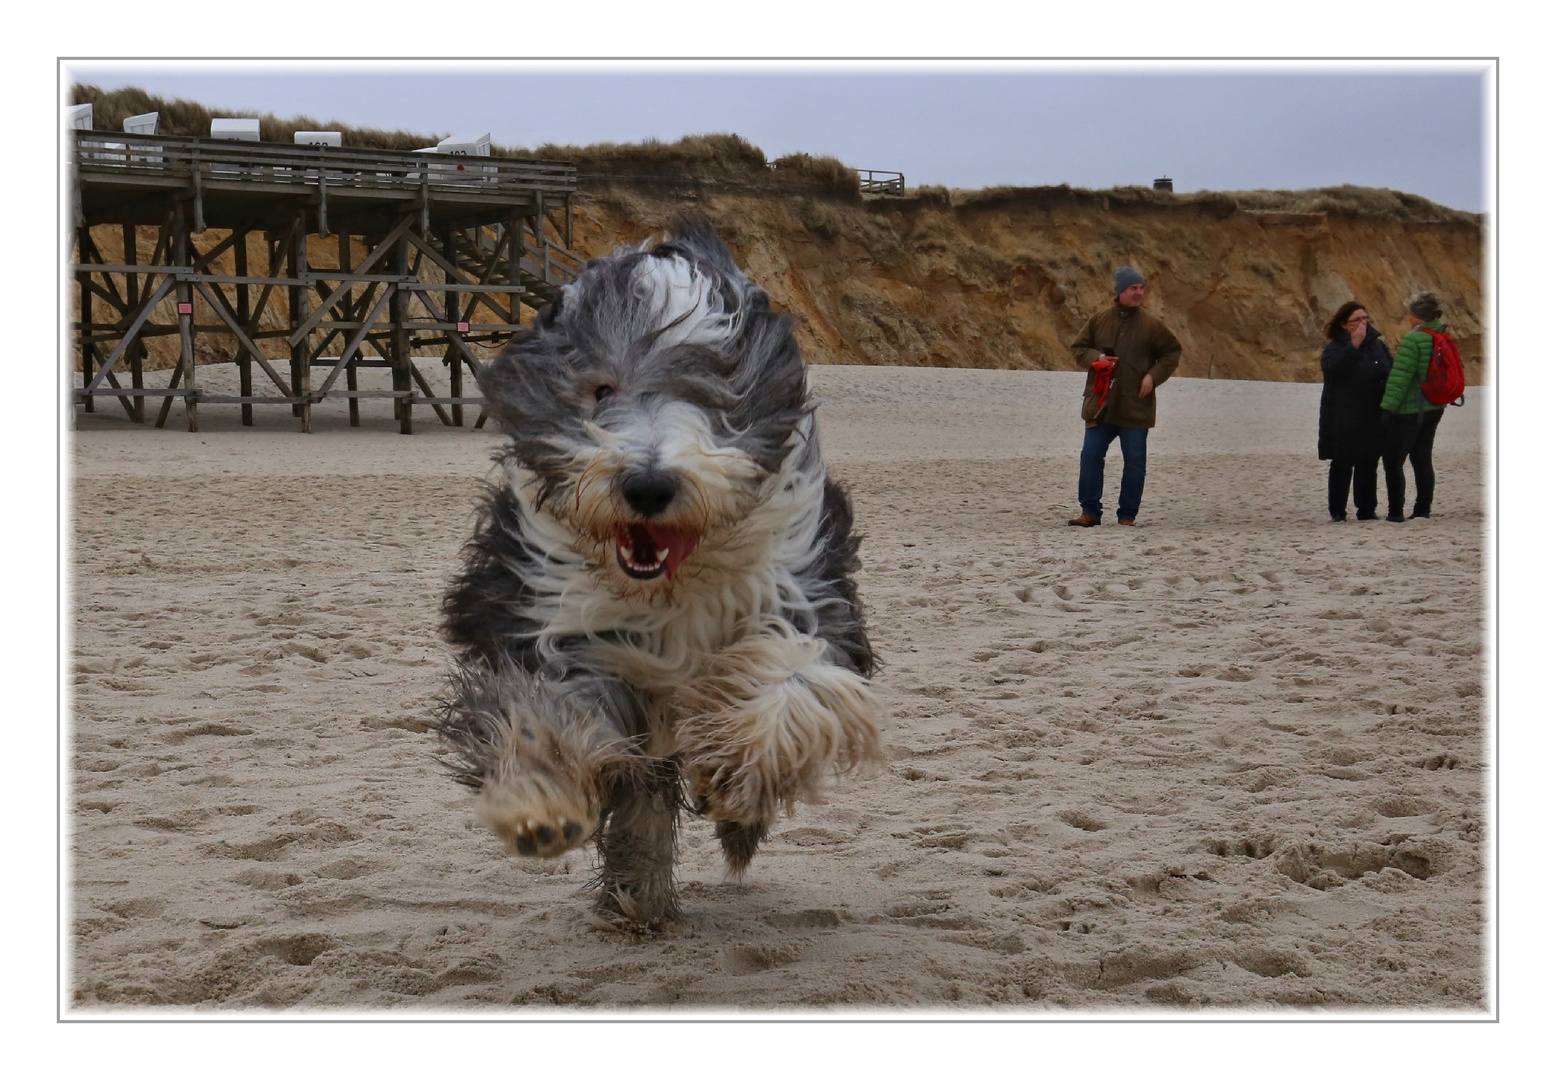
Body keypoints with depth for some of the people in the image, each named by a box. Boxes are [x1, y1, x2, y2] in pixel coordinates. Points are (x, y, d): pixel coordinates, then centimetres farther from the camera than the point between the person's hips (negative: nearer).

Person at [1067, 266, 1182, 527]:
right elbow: (1078, 348, 11)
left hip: (1135, 406, -1)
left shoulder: (1151, 325, 0)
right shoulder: (1099, 319, 4)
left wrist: (1153, 376, -6)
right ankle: (1090, 512, 8)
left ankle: (1127, 515, 11)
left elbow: (1172, 352, 8)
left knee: (1134, 462, 2)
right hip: (1100, 404, 1)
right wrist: (1095, 357, -9)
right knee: (1090, 456, -1)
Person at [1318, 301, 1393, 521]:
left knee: (1368, 465, 10)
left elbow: (1390, 372, 13)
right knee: (1342, 465, 1)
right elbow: (1332, 366, -27)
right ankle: (1337, 511, 8)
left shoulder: (1377, 345, 9)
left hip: (1373, 419, 5)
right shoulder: (1336, 348, -6)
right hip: (1343, 420, -5)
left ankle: (1367, 510, 17)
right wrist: (1354, 345, -30)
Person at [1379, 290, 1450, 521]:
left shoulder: (1413, 340, -18)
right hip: (1433, 408, 8)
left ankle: (1396, 512, -2)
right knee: (1422, 460, 14)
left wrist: (1387, 407, -18)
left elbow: (1399, 377, -20)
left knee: (1393, 461, -1)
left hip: (1409, 410, -8)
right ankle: (1423, 510, 15)